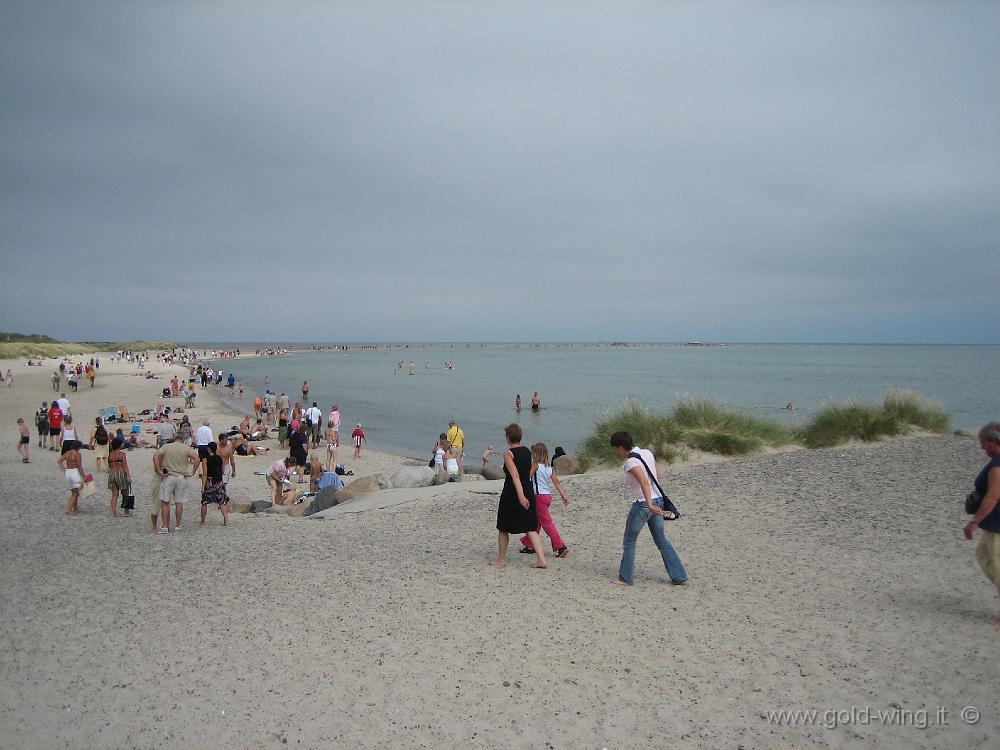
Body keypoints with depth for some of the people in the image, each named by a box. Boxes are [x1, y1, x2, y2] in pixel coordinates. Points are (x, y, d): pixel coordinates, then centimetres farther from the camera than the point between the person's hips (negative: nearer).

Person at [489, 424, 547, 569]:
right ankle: (541, 559, -3)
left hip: (511, 494, -6)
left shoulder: (508, 453, -13)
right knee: (531, 528, 8)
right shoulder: (527, 452, 7)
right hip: (529, 492, 6)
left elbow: (515, 475, -22)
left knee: (503, 528, 12)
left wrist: (520, 496, -28)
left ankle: (501, 559, 22)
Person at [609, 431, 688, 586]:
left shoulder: (630, 462, -18)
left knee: (629, 542, 9)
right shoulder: (647, 453, 7)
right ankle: (679, 577, 18)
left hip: (643, 504, -8)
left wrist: (649, 504, -38)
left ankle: (625, 578, 17)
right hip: (657, 500, 8)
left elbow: (644, 482, -31)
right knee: (662, 541, 17)